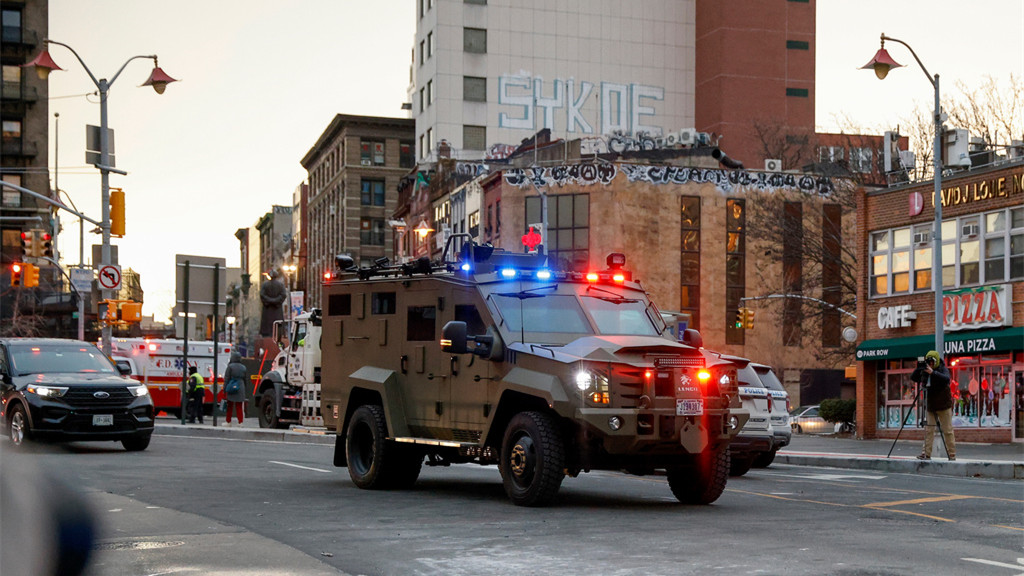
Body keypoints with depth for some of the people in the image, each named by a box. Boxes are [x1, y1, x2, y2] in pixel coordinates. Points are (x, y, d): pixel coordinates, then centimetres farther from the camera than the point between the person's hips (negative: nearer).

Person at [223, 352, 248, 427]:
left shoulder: (230, 366, -5)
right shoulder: (243, 368, 7)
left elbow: (226, 379, -7)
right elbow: (246, 380, 12)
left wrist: (224, 389, -3)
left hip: (231, 389, -3)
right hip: (240, 389, 3)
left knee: (229, 406, 7)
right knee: (239, 407, 5)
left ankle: (228, 422, 12)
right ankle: (240, 422, 0)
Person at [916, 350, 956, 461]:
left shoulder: (943, 369, -8)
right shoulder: (924, 371, 3)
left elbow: (946, 379, -27)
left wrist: (933, 372, -37)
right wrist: (918, 370, -15)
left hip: (944, 406, -4)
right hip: (930, 405, 4)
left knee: (947, 431, 0)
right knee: (928, 430, -1)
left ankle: (952, 455, 6)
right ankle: (926, 454, 1)